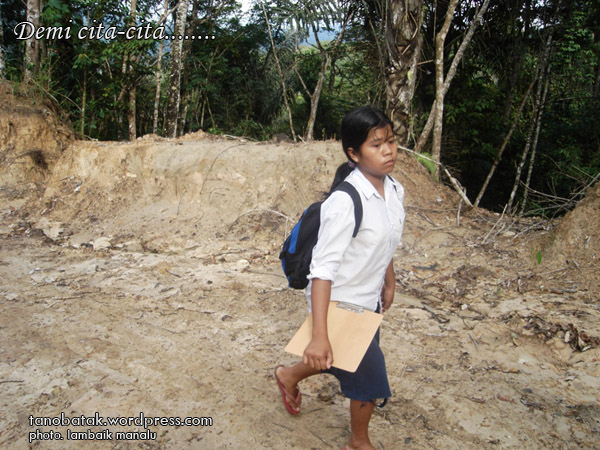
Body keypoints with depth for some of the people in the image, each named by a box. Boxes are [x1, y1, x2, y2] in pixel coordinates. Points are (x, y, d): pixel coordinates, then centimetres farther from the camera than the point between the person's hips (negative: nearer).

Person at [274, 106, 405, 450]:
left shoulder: (395, 191, -4)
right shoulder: (345, 202, -29)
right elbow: (323, 268, -32)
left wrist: (389, 283, 22)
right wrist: (319, 335, -35)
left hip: (368, 302, 8)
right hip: (339, 304, -8)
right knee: (370, 377, 9)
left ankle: (290, 375, 54)